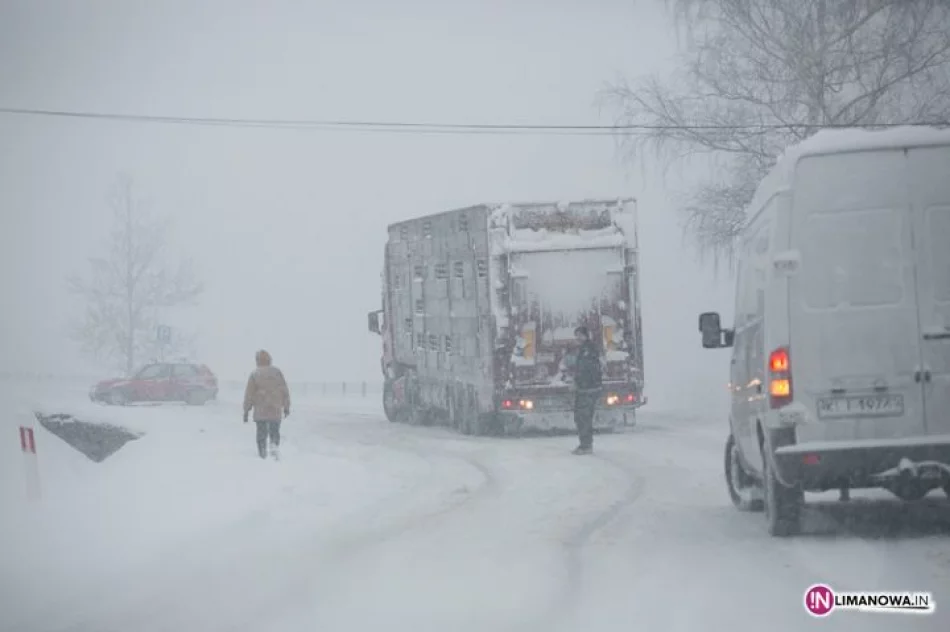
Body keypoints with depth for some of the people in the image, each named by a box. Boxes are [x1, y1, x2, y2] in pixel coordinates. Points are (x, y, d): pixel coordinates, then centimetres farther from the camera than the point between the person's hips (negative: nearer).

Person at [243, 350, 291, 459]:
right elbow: (284, 390, 4)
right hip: (275, 411, 1)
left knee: (261, 433, 7)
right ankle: (274, 446, -13)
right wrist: (286, 407, 12)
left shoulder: (254, 374, -3)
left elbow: (249, 393, -3)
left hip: (260, 411, -1)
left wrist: (246, 410, 3)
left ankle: (262, 454, 4)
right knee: (275, 431, 11)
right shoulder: (277, 372, 2)